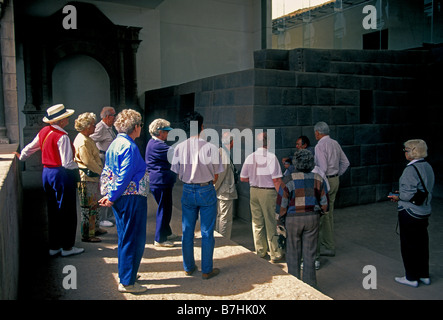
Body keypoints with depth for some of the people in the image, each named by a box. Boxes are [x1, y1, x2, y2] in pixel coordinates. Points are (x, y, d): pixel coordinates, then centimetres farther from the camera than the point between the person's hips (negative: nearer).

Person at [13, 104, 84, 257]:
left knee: (53, 211, 16)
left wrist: (21, 157, 39)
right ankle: (67, 247, 13)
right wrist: (78, 165, -3)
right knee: (67, 212, 4)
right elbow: (67, 163, -23)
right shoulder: (62, 137, -19)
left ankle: (53, 246, 25)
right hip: (61, 175, -8)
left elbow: (29, 148, 20)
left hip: (46, 172, 8)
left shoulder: (44, 131, 5)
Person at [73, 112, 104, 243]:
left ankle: (95, 228, 34)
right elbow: (89, 162, -21)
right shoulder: (83, 141, -19)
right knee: (88, 207, -3)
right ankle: (87, 235, 6)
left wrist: (100, 171, 13)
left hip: (93, 177, 11)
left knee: (95, 204, 20)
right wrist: (101, 171, -11)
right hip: (87, 178, -11)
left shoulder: (86, 138, 15)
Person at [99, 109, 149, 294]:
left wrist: (109, 194, 10)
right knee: (133, 240, 0)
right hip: (132, 199, -10)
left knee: (125, 238, 21)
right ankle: (127, 282, 9)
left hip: (120, 199, 10)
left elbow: (106, 172, 13)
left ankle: (125, 273, 35)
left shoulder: (115, 144, 11)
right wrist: (112, 198, -13)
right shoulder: (130, 147, -18)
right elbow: (124, 177, -22)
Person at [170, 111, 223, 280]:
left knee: (187, 231, 15)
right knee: (207, 232, 8)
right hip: (207, 191, -3)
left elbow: (177, 173, 2)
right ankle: (207, 270, 16)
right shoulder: (211, 148, -12)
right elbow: (215, 176, -6)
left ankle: (188, 267, 27)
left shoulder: (180, 147, -5)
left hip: (187, 190, 3)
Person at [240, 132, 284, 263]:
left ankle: (260, 251, 24)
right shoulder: (271, 156, -12)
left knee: (257, 222, 12)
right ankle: (275, 253, 13)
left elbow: (243, 178, 8)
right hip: (268, 191, -5)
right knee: (270, 223, 3)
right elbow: (276, 179, -15)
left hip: (254, 191, 5)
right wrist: (278, 193, -3)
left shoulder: (250, 157, 3)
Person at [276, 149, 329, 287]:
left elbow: (281, 206, -10)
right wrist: (320, 214, 21)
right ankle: (309, 285, 19)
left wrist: (280, 224, 0)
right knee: (309, 253, 11)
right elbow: (324, 203, 4)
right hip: (312, 218, 3)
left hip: (293, 219, -3)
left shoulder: (288, 181, -13)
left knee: (293, 254, 11)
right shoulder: (318, 180, -2)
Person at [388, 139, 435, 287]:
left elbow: (410, 194, -23)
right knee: (422, 242, 18)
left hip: (409, 213, -8)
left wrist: (398, 197, -5)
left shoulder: (411, 169, -22)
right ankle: (424, 275, 30)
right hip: (424, 212, 9)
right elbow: (427, 189, 12)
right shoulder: (428, 167, 5)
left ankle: (412, 278, 16)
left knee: (409, 244, 5)